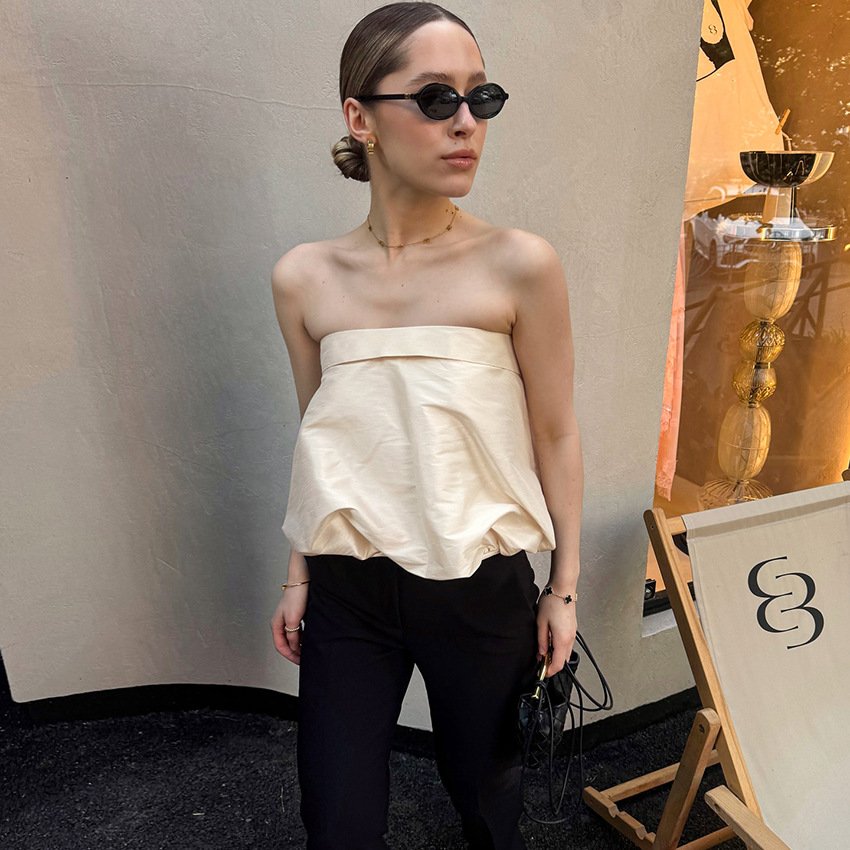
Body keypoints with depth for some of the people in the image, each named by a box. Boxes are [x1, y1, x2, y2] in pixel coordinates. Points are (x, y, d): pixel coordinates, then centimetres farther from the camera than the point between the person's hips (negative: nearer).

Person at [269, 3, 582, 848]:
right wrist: (300, 574, 10)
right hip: (347, 590, 2)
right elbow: (320, 439, 5)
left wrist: (564, 587, 1)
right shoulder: (304, 278, -4)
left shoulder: (520, 265, -12)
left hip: (480, 588, -1)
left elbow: (555, 436, -5)